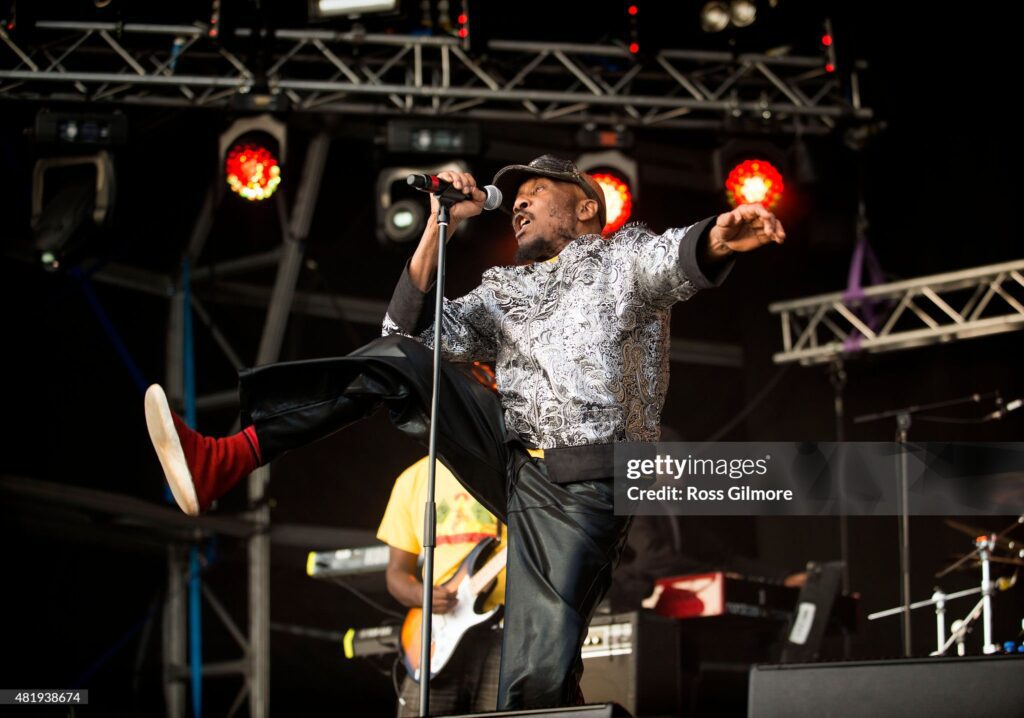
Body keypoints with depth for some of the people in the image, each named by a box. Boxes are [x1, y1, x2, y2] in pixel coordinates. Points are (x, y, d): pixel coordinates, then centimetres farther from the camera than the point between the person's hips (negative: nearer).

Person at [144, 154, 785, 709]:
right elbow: (414, 329, 15)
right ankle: (225, 461, -17)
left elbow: (675, 260, -13)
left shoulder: (624, 256, 11)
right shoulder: (505, 291, 26)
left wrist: (715, 240, -38)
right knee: (398, 361, -7)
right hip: (509, 456, 5)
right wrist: (441, 228, 7)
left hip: (581, 487, -5)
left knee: (539, 676, -18)